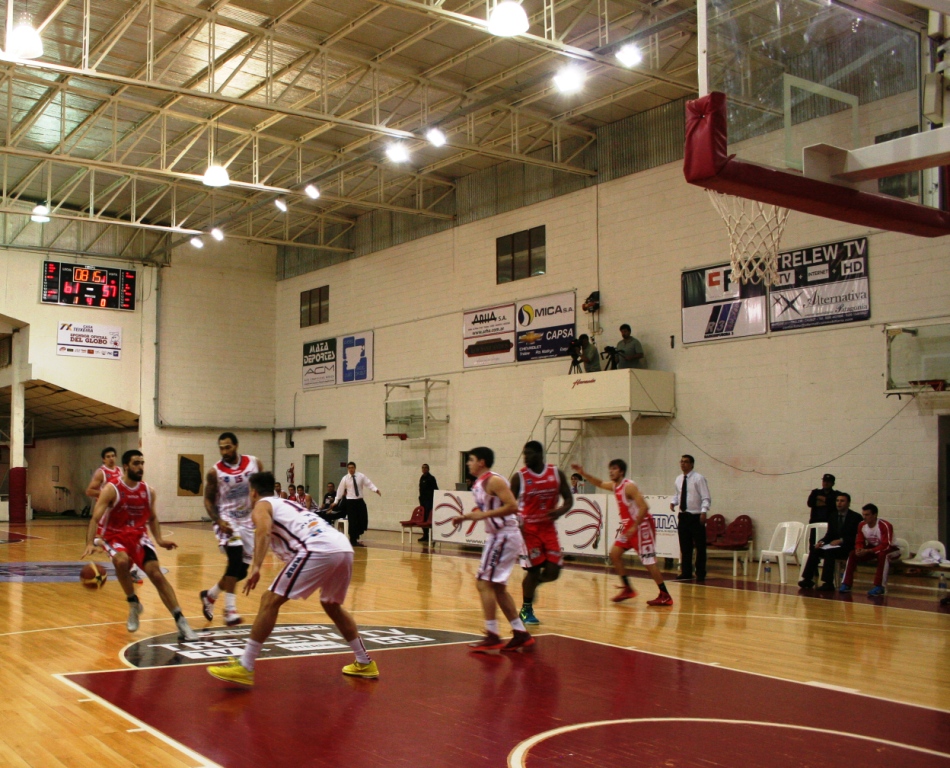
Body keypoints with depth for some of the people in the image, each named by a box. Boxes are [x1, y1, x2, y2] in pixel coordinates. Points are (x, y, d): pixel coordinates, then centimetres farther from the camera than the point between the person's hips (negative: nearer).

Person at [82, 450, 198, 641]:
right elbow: (95, 519, -19)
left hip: (139, 536, 3)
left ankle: (181, 622, -14)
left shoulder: (148, 491, 1)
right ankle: (133, 605, -9)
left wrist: (159, 540, 2)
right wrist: (90, 543, -34)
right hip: (114, 536, -3)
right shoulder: (111, 490, -13)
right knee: (122, 561, -35)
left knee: (156, 574, -13)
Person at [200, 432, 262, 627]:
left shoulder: (254, 463, -5)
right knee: (236, 561, -26)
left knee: (241, 570, 9)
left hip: (249, 521, 4)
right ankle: (230, 610, -22)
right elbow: (208, 500, -2)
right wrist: (218, 520, -18)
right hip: (227, 520, -4)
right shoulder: (215, 472, -10)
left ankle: (209, 595, 33)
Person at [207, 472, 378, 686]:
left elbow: (264, 531, -9)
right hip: (344, 546, 8)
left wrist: (256, 567, -18)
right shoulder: (288, 503, 35)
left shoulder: (261, 506, 13)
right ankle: (365, 663, 35)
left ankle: (244, 668, -4)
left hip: (318, 549, -8)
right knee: (331, 605, 29)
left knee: (270, 601, -1)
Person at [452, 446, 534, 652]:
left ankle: (492, 637, -6)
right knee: (497, 587, 14)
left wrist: (483, 515, -26)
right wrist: (465, 517, 11)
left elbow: (512, 506, -25)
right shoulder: (478, 484, 12)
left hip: (504, 536, -10)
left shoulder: (494, 481, -17)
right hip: (498, 536, 10)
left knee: (484, 583, -9)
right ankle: (520, 634, 18)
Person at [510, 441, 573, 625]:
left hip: (548, 527, 3)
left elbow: (568, 499, 4)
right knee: (533, 569, -3)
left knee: (553, 571, -2)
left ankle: (533, 584, 32)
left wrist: (560, 511, -17)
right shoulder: (520, 477, -8)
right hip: (529, 528, -3)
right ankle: (526, 610, 15)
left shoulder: (556, 473, -1)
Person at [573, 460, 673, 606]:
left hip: (642, 525, -9)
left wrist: (634, 527, -26)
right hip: (629, 526, 9)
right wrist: (583, 473, 13)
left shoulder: (629, 486, -19)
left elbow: (644, 507, -25)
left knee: (648, 562, -10)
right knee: (614, 554, 7)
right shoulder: (614, 486, 8)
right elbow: (600, 483, 26)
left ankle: (665, 596, -3)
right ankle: (627, 589, 13)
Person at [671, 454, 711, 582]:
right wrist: (673, 502, 2)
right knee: (685, 546, 9)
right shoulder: (678, 479, 9)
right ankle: (686, 573, 17)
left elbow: (706, 498, -11)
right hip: (683, 516, 6)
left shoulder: (698, 478, -9)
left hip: (696, 517, -6)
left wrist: (704, 511, -25)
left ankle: (700, 574, 10)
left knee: (700, 547, 2)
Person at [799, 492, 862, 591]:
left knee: (829, 552, -33)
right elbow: (829, 534, 13)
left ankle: (828, 583, -34)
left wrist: (841, 540, -23)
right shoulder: (833, 516, 14)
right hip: (834, 545, 7)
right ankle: (808, 579, -18)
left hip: (848, 548, -7)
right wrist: (821, 541, -9)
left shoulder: (856, 517, -5)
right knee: (814, 550, -16)